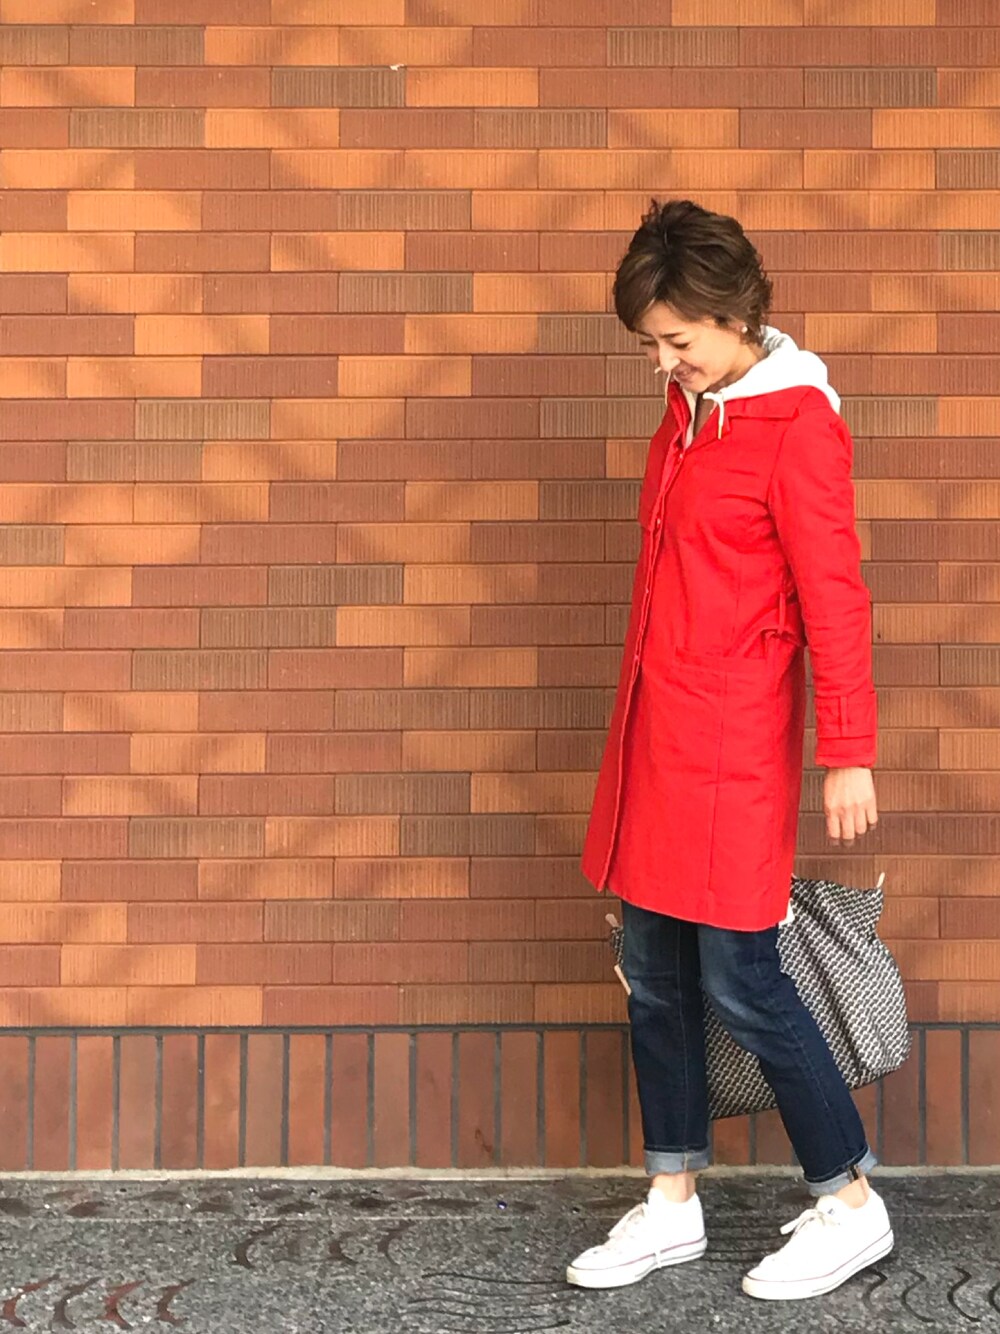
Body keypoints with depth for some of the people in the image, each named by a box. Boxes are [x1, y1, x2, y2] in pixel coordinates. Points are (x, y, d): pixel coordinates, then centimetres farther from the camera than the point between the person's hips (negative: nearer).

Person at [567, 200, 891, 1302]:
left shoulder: (797, 423, -12)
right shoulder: (688, 408, 12)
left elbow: (833, 594, -15)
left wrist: (847, 755, -16)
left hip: (734, 743, -8)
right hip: (653, 733, 8)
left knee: (740, 978, -2)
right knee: (654, 975, 12)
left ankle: (851, 1206, 16)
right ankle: (672, 1207, 25)